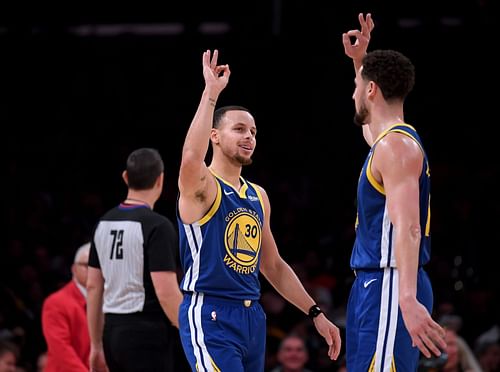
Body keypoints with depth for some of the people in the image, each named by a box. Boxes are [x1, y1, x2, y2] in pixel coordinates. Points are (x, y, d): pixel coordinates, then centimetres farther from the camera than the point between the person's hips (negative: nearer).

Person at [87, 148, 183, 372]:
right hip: (147, 334, -8)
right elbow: (166, 293, -19)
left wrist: (96, 345, 19)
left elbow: (93, 286, 13)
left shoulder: (104, 223, 10)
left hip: (113, 331, 8)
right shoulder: (157, 227, -13)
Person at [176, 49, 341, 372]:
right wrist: (211, 93, -28)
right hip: (210, 316, -8)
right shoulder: (202, 187, -7)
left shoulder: (259, 196, 17)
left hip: (252, 317, 8)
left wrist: (316, 313, 18)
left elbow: (273, 266, 24)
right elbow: (191, 158, -33)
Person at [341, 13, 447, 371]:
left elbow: (407, 228, -26)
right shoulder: (388, 140, 16)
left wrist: (408, 299, -37)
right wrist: (360, 60, 36)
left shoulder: (396, 145, -14)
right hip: (375, 285, 10)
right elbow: (369, 123, 44)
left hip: (389, 288, -10)